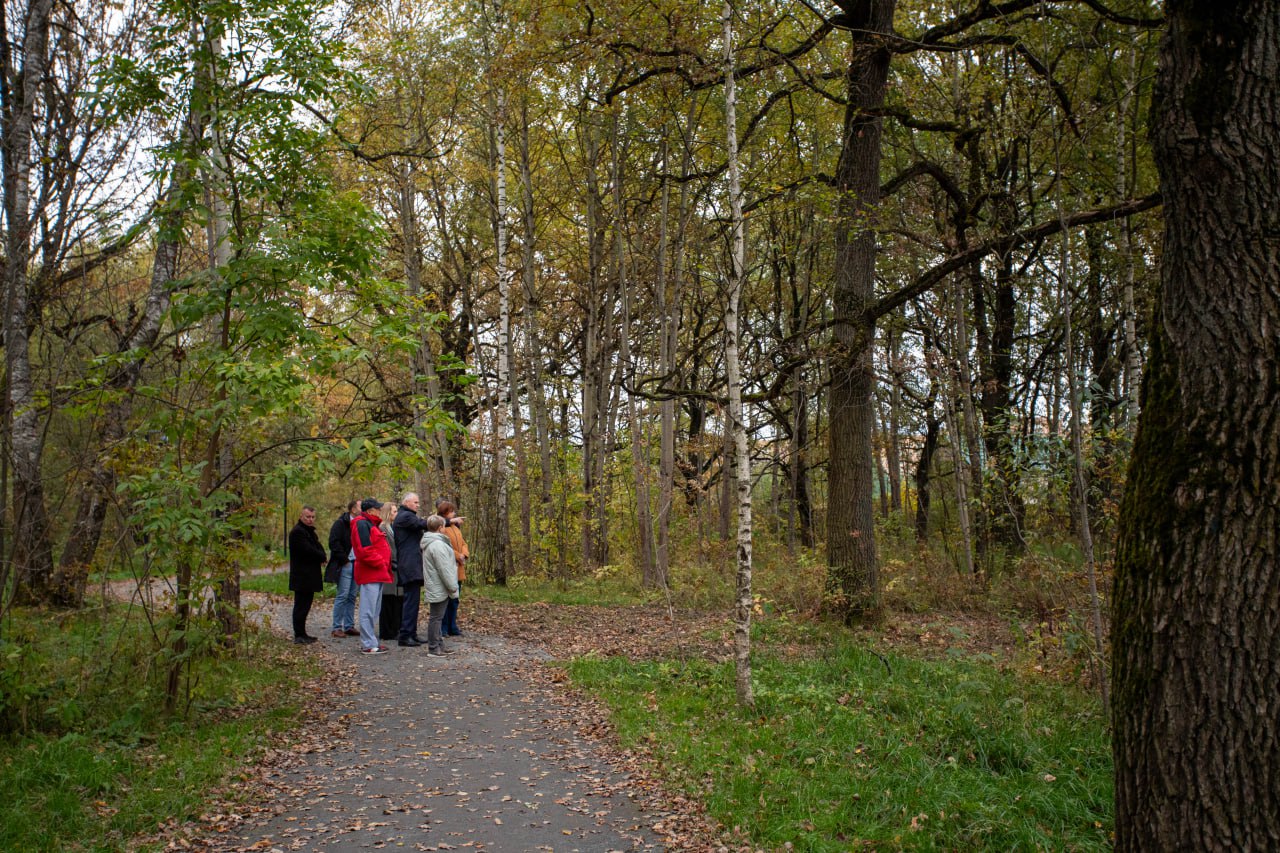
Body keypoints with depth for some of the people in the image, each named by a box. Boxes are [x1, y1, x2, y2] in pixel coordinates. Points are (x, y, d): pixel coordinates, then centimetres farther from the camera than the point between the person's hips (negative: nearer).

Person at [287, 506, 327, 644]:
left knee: (304, 605, 13)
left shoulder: (310, 531, 20)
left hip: (309, 575, 10)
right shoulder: (298, 532, -13)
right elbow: (308, 550, -21)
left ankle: (302, 633, 19)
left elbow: (318, 549, 17)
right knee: (301, 605, -7)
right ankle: (299, 635, -3)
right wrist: (321, 557, -6)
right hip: (302, 577, -10)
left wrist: (321, 557, -5)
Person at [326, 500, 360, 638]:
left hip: (357, 565, 7)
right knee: (342, 596, -7)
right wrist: (344, 559, -14)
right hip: (345, 565, -7)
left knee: (352, 597, 9)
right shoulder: (340, 523, -8)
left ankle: (349, 626, 14)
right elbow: (334, 543, -14)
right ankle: (336, 628, -1)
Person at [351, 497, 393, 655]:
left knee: (374, 610, 16)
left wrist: (384, 563, 12)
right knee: (369, 611, -7)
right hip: (369, 574, -11)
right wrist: (380, 563, -14)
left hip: (377, 574, 11)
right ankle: (368, 645, -5)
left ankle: (368, 641, 24)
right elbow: (364, 550, -22)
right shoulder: (362, 524, -12)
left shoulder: (370, 524, 22)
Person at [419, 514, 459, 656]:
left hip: (435, 587, 11)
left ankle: (438, 645, 23)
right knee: (436, 617, -4)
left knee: (436, 617, 15)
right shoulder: (438, 544, -20)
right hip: (439, 588, -11)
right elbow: (444, 569, -22)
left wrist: (452, 586, 21)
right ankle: (433, 648, 1)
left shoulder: (429, 542, 14)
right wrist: (453, 587, -15)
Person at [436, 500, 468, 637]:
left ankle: (452, 627, 22)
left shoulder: (455, 527, 16)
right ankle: (442, 629, 3)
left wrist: (464, 554, -3)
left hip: (458, 570, 9)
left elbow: (463, 543, 16)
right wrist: (457, 556, -17)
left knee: (454, 600, 14)